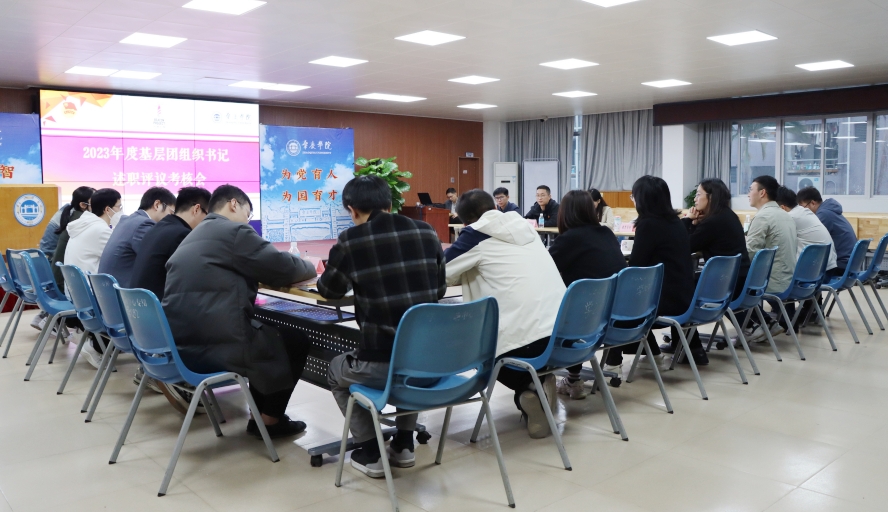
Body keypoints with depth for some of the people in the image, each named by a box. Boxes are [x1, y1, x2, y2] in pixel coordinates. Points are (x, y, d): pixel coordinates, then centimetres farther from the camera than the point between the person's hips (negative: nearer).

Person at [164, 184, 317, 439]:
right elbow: (283, 267, -6)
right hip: (213, 344, -10)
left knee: (269, 330, 28)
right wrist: (311, 267, 13)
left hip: (183, 342, 10)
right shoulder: (234, 231, -8)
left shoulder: (194, 236, 22)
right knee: (296, 340, 10)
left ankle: (260, 414, 31)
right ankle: (269, 419, 19)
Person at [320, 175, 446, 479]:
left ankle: (370, 453, 25)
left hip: (384, 366, -4)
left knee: (337, 371, 29)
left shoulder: (351, 241, -7)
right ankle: (404, 444, 36)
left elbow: (329, 290, 12)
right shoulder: (427, 233, 3)